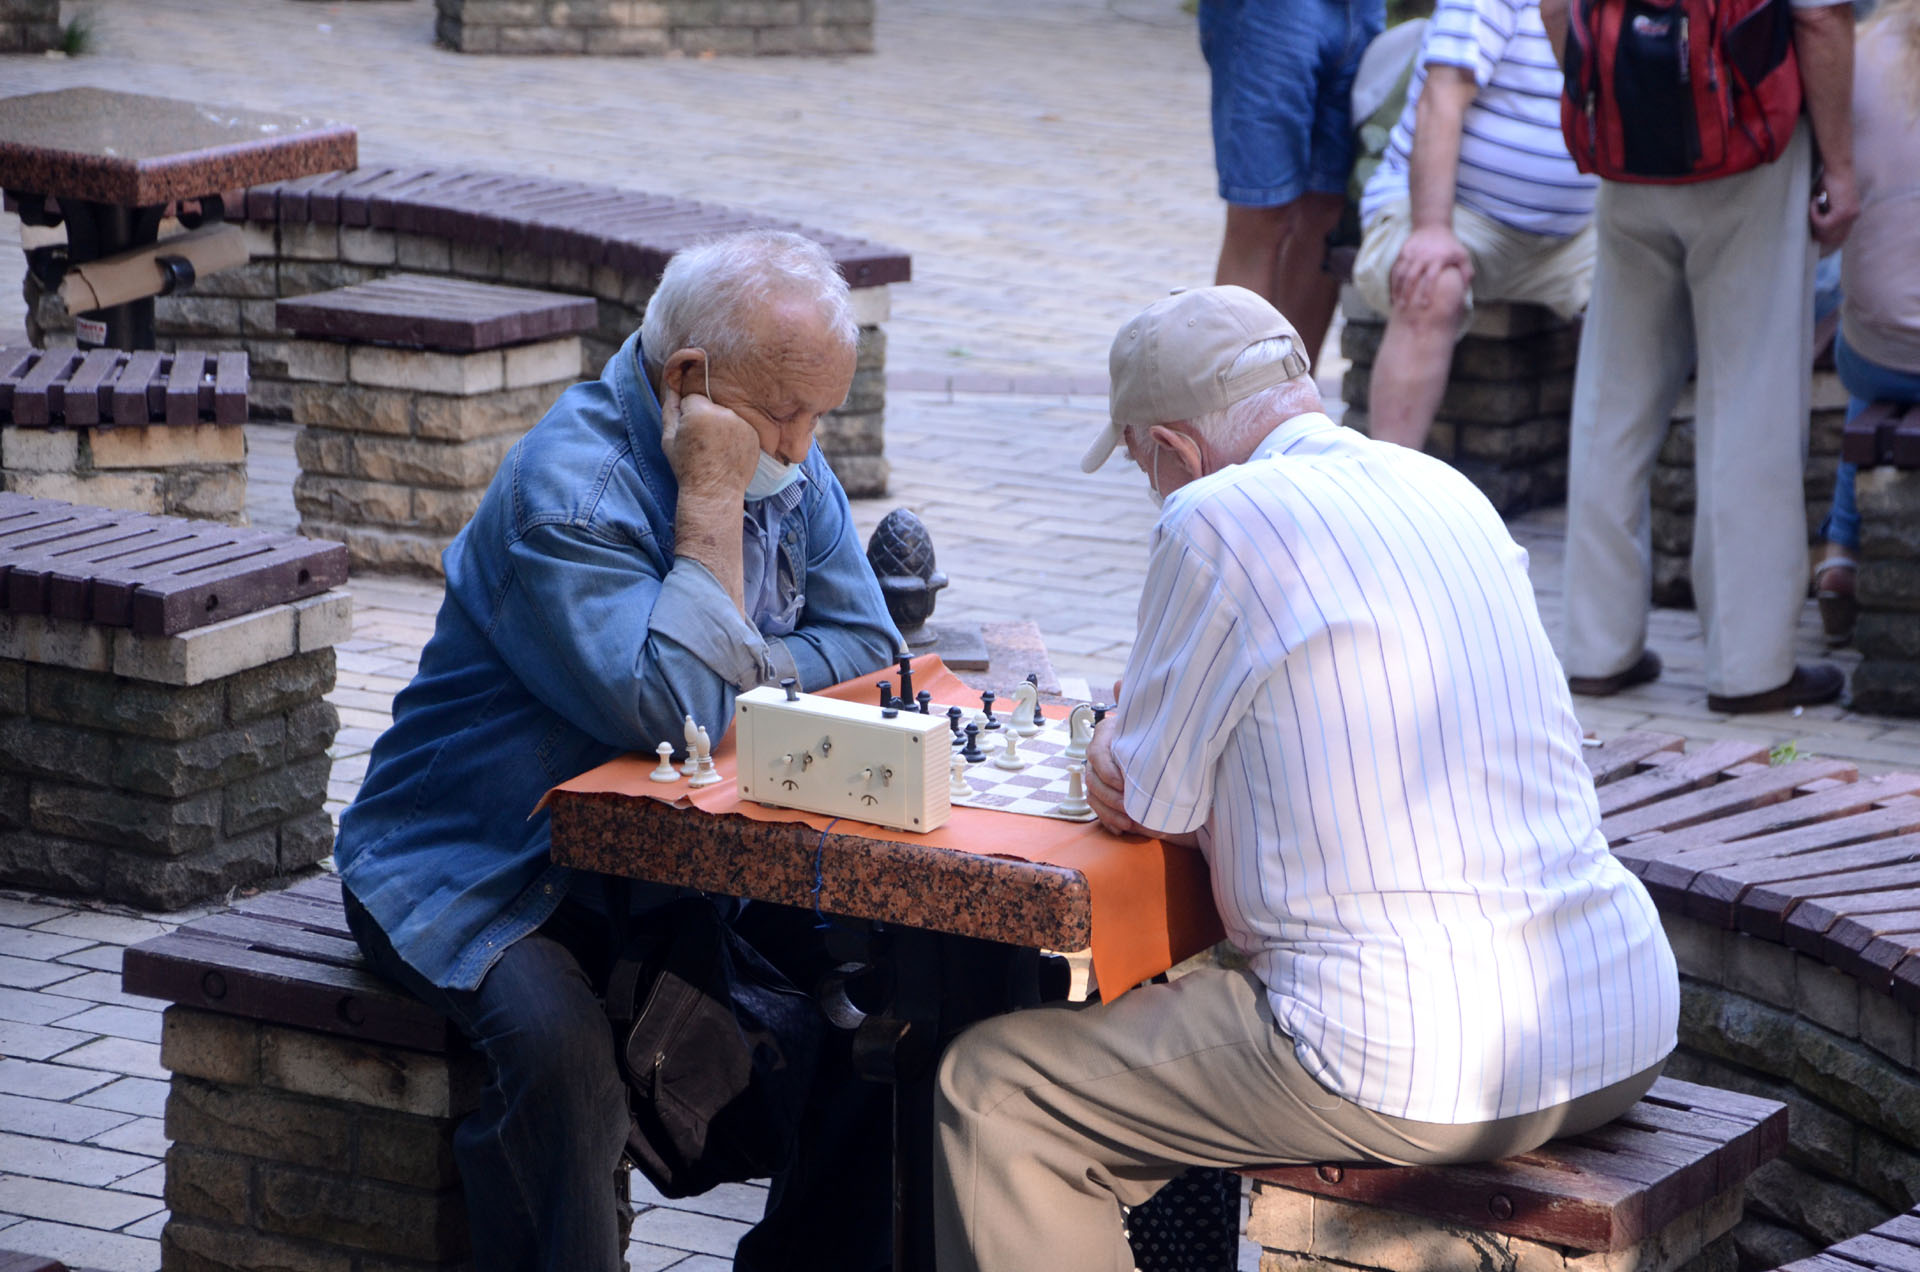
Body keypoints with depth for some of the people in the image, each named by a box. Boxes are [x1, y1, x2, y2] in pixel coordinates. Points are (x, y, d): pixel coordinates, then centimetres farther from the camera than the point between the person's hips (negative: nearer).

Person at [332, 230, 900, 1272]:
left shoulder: (784, 463, 3)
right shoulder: (565, 488, -23)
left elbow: (861, 646, 2)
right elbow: (668, 710, -32)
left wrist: (723, 677, -15)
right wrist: (711, 504, -27)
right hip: (476, 880, -7)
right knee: (556, 1036, -36)